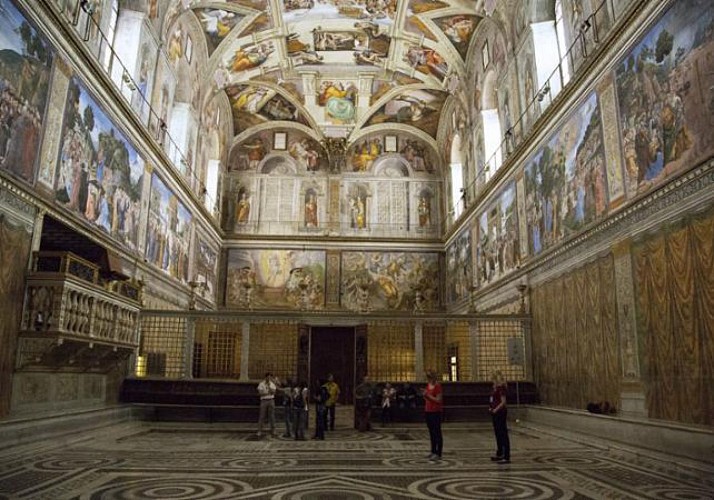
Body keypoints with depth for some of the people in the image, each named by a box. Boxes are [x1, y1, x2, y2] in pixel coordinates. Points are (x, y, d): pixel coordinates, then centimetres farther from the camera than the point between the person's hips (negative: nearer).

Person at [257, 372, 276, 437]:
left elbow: (273, 392, -4)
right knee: (262, 416, -3)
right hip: (264, 400, -2)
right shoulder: (261, 384, 0)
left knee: (272, 416, 2)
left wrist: (269, 386, -13)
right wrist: (267, 393, -13)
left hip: (271, 400, 3)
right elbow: (260, 393, -7)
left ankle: (273, 431, 9)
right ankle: (259, 431, 2)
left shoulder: (272, 384, 9)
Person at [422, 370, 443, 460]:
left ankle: (438, 453, 2)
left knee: (437, 432, -3)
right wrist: (424, 394, -2)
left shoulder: (437, 386, -14)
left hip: (436, 412, -8)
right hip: (428, 411, 8)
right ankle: (433, 451, 22)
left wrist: (427, 394, -19)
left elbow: (438, 400, -17)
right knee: (431, 432, 14)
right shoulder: (428, 385, 10)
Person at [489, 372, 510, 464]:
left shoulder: (501, 388, -15)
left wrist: (495, 410, -18)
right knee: (498, 433, 19)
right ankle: (499, 454, 32)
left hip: (500, 412, -10)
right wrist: (491, 408, 8)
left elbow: (503, 402, -19)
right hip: (495, 414, 10)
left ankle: (507, 457, -3)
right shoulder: (496, 388, 13)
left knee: (503, 434, -6)